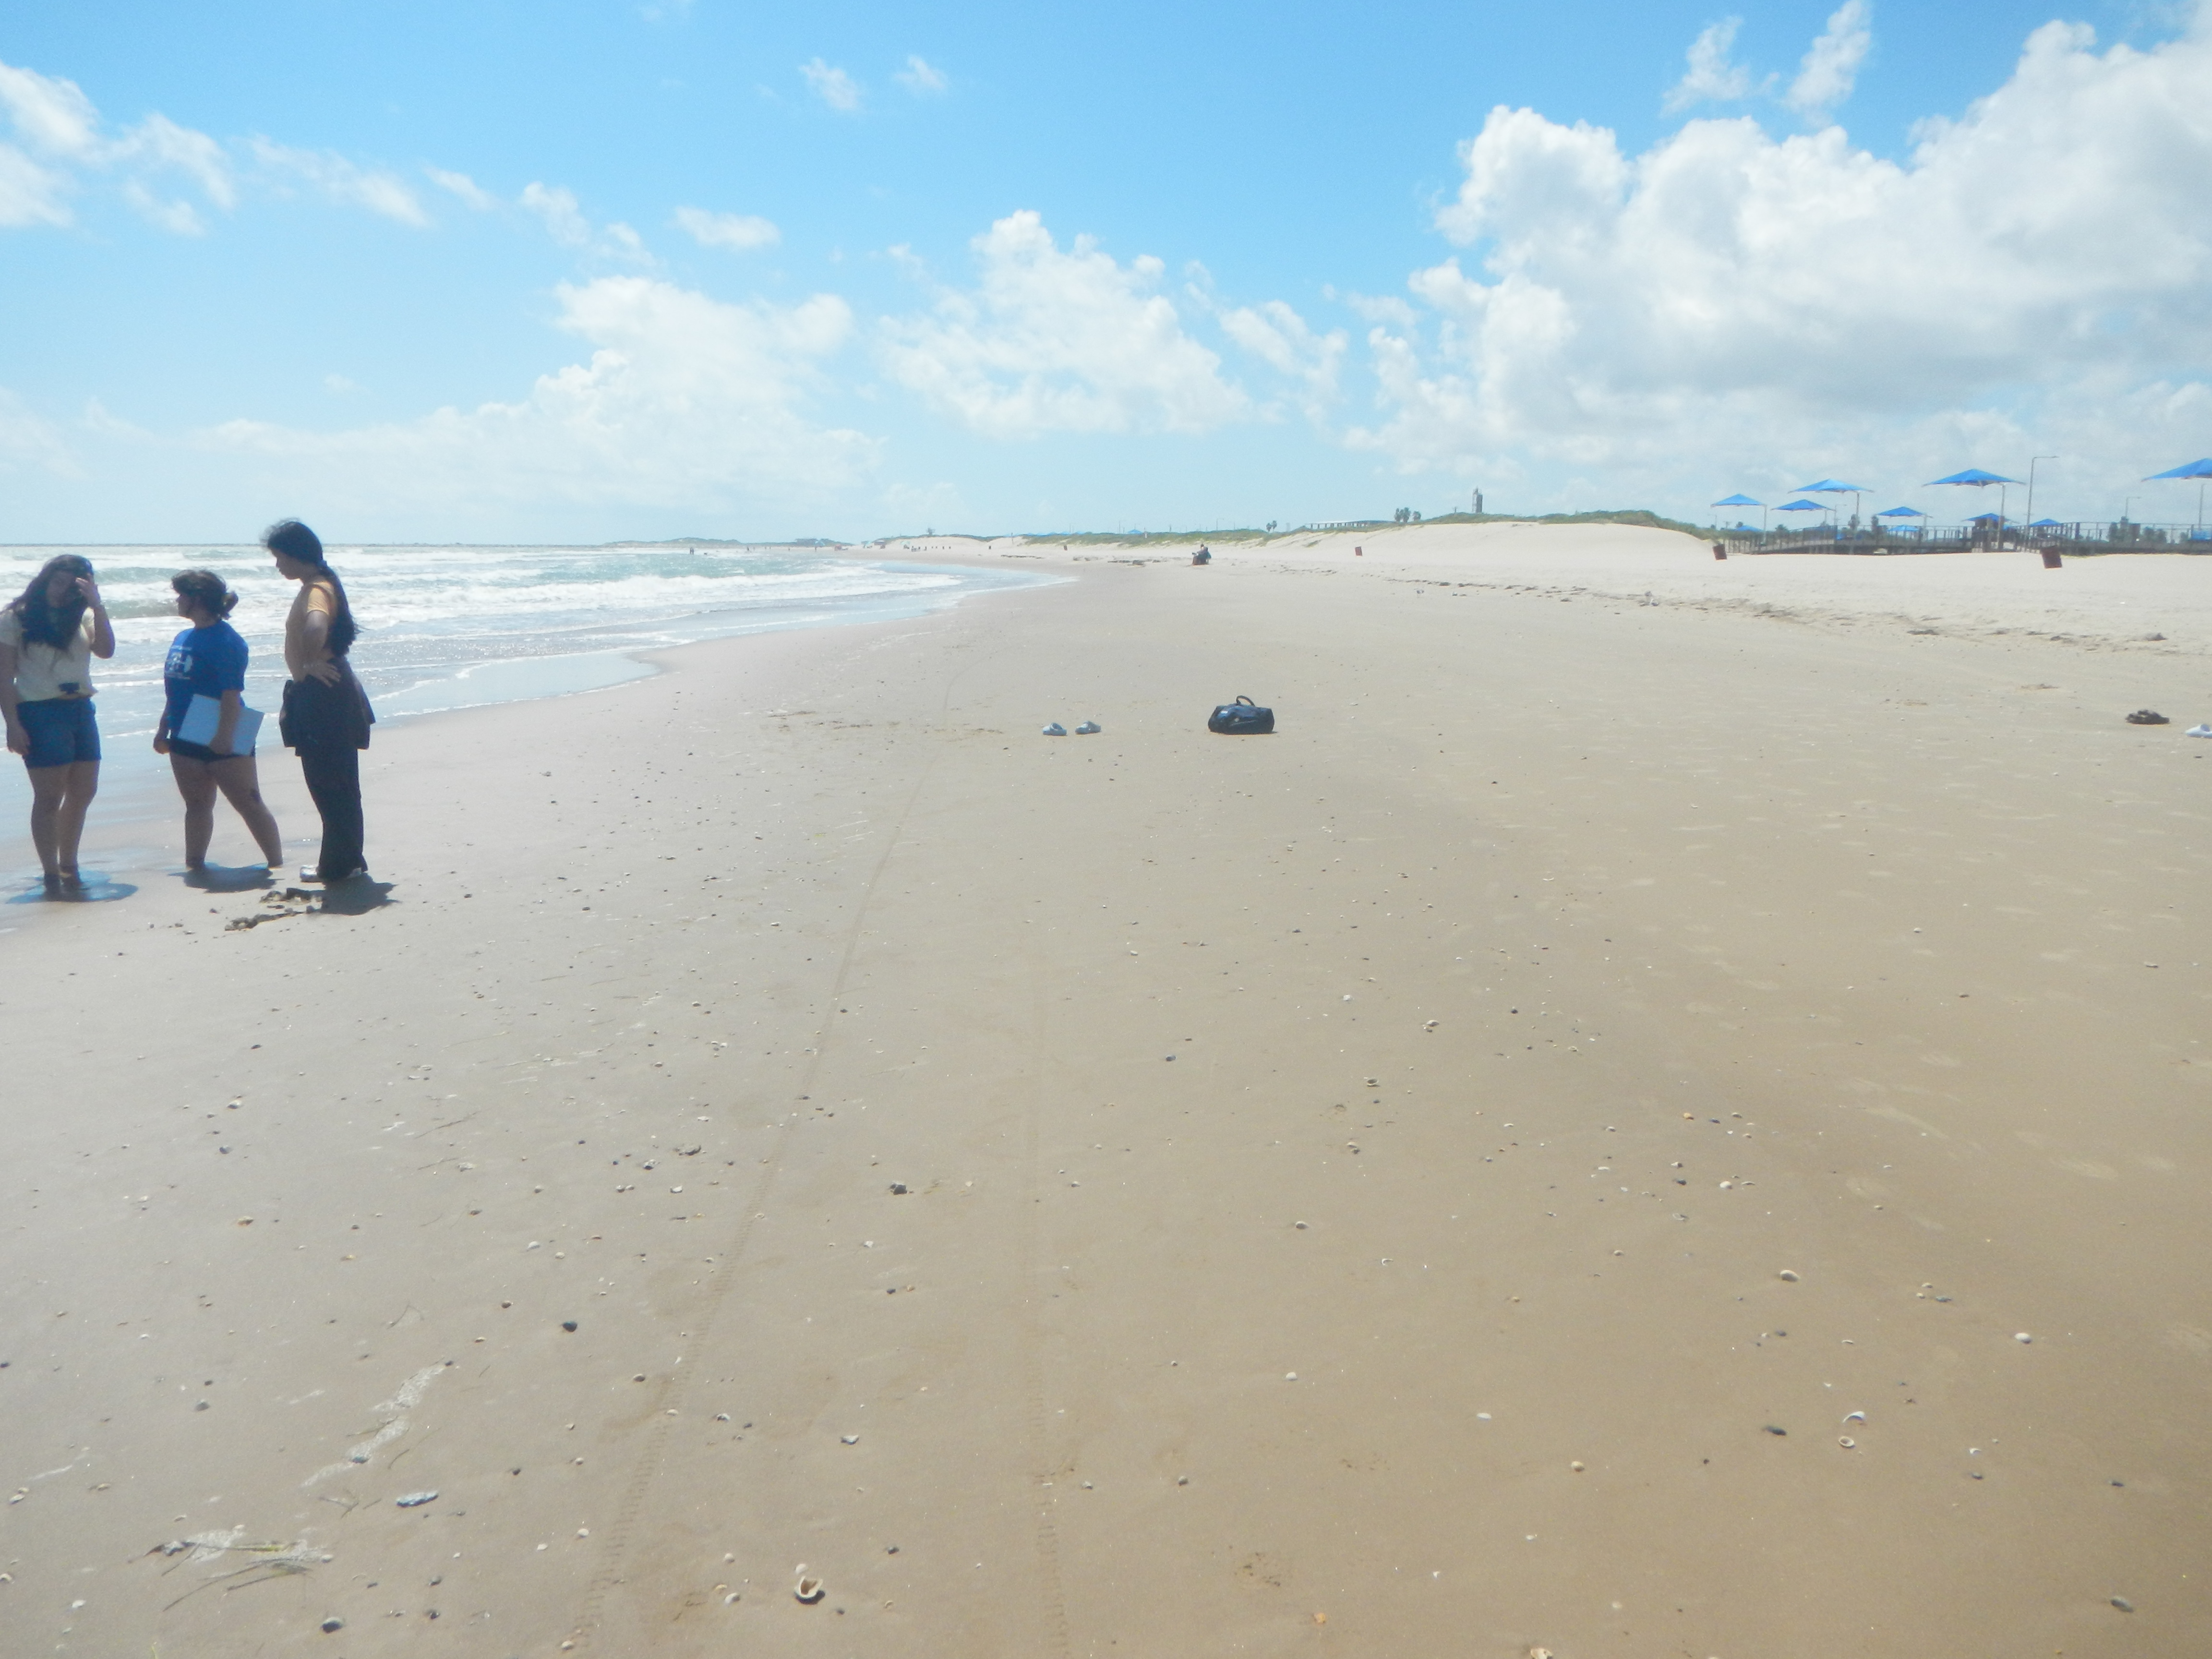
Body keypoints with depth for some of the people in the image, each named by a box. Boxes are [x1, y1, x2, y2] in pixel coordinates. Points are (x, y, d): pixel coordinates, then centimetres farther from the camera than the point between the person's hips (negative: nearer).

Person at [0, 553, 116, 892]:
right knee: (49, 797, -5)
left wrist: (96, 605, -14)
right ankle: (51, 874, 3)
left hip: (81, 710, 6)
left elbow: (105, 650, -8)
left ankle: (69, 867, 24)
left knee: (83, 792, 11)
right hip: (40, 712, -5)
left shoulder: (83, 617, 10)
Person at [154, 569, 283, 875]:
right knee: (197, 805, 13)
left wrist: (225, 735, -25)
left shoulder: (225, 640, -15)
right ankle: (194, 865, 19)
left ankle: (276, 864, 1)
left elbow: (232, 693, -21)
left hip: (220, 740, -9)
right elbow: (176, 692, 20)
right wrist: (163, 728, 20)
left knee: (249, 804, -4)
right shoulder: (183, 639, 13)